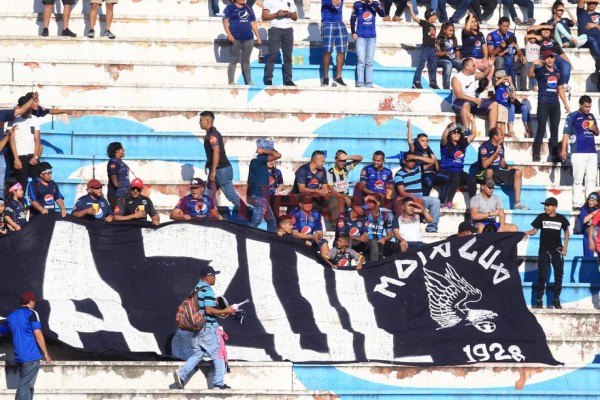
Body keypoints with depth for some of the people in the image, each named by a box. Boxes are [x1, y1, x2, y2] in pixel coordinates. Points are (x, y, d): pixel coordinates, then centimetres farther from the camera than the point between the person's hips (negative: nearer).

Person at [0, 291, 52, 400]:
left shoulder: (11, 316, 14)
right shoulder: (31, 314, -5)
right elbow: (38, 335, -11)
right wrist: (46, 354, -7)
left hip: (19, 357, 7)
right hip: (31, 356, -7)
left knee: (26, 386, 14)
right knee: (25, 386, -11)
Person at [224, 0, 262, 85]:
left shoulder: (248, 8, 16)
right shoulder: (230, 8, 3)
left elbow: (253, 23, 19)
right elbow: (225, 21, -5)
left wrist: (258, 37, 14)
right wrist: (229, 34, -17)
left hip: (248, 38, 4)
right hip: (235, 38, -4)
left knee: (246, 61, 7)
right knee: (233, 60, -3)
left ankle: (249, 82, 7)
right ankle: (231, 82, -3)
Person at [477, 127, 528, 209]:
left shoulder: (501, 146, 10)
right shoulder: (485, 146, -14)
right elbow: (485, 165, -27)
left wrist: (507, 167, -7)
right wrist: (496, 152, -23)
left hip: (497, 173, 8)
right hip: (484, 174, -8)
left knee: (518, 172, -4)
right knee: (490, 171, -41)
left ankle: (517, 203, -9)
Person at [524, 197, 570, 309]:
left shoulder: (561, 218, 0)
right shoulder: (541, 217, -1)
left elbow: (566, 231, 12)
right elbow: (534, 230, -1)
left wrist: (565, 247, 4)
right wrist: (528, 233, -24)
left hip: (557, 251, 1)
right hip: (544, 250, -1)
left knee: (558, 275, 3)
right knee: (542, 276, -2)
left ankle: (556, 300, 12)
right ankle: (539, 300, 2)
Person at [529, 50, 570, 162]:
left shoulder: (558, 72, 15)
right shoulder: (541, 70, -1)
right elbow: (531, 75, -23)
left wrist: (566, 104, 17)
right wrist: (533, 64, -42)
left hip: (555, 104, 5)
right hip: (543, 103, -5)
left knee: (554, 131, 6)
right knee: (541, 129, -9)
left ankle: (555, 155, 9)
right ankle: (536, 155, -7)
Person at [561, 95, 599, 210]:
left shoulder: (591, 116, 16)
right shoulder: (572, 116, 1)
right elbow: (566, 133, -3)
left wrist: (595, 129, 0)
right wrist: (563, 150, -10)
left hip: (592, 152, 5)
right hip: (578, 153, -5)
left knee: (591, 180, 5)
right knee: (578, 180, -6)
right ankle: (577, 203, -4)